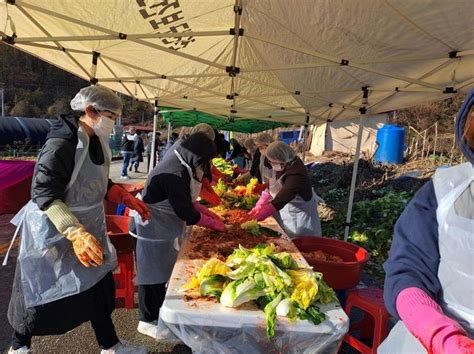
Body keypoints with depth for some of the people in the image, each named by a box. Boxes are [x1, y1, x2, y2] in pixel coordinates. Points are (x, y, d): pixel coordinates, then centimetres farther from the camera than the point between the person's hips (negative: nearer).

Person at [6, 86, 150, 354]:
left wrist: (127, 198, 1)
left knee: (98, 285, 14)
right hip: (55, 230, -7)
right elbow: (44, 194, -28)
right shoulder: (61, 144, -25)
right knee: (41, 292, 12)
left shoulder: (97, 142, 2)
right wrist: (76, 233, -38)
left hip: (88, 226, 8)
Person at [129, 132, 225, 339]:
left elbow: (186, 200, 12)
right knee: (153, 274, 6)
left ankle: (159, 312, 39)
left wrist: (209, 213, 5)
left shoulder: (178, 164, 3)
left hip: (160, 228, 10)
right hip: (152, 230, -10)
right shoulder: (175, 174, -29)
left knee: (161, 272, 21)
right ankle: (147, 321, 24)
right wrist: (214, 224, -11)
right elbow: (186, 213, -24)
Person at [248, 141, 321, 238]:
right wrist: (259, 205, -11)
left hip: (300, 213, -7)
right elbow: (271, 187, -2)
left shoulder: (296, 175, -35)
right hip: (285, 207, 7)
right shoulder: (282, 166, -11)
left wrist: (254, 218, -36)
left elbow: (277, 203, -38)